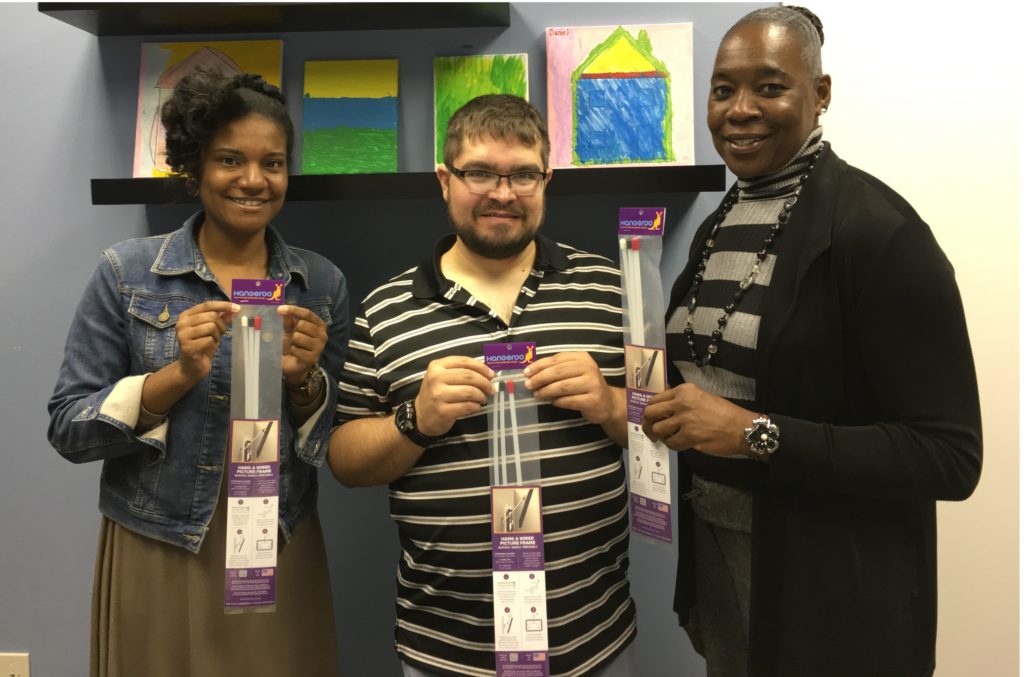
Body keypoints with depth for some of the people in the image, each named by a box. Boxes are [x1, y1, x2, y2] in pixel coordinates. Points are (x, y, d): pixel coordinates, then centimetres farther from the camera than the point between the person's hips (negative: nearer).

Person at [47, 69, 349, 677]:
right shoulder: (127, 272, -5)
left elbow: (339, 449, 1)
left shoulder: (323, 284, -1)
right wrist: (179, 374, -20)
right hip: (155, 559, -1)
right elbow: (69, 430, -5)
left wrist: (304, 380, -18)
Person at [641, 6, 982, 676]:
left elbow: (950, 456, -20)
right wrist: (673, 412, -4)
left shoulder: (879, 230, -18)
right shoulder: (718, 226, 4)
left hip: (831, 593, -6)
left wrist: (758, 434, -27)